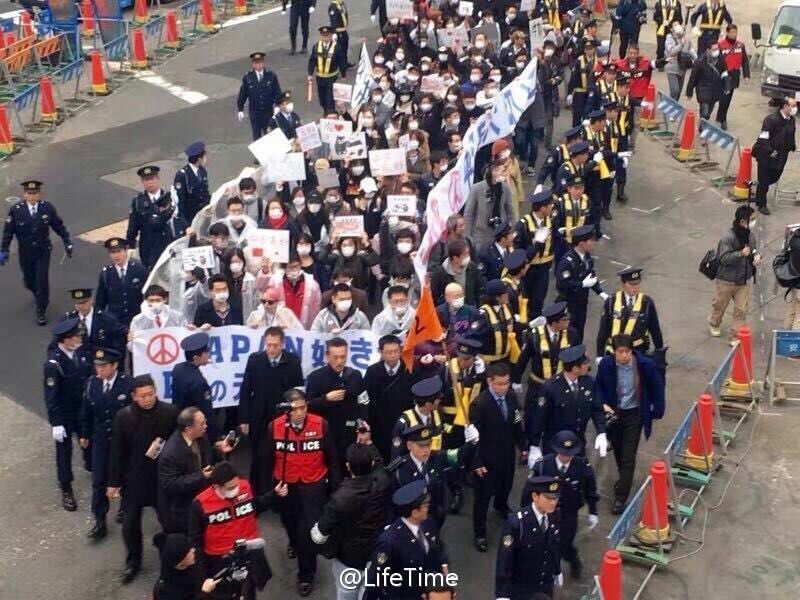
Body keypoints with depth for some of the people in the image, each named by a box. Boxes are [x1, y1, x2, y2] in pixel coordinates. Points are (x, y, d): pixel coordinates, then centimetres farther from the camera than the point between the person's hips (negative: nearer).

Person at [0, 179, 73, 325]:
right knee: (29, 281, 15)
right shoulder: (16, 210, -13)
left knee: (42, 281, -4)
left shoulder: (47, 208, -11)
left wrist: (67, 242, 2)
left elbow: (59, 226, 0)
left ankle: (41, 312, 12)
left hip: (43, 252, -1)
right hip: (25, 253, 1)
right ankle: (39, 295, 49)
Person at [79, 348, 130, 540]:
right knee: (98, 482, 2)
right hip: (100, 440, 3)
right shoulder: (92, 383, -7)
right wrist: (84, 435, 11)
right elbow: (86, 412, 5)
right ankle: (100, 522, 11)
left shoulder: (127, 384, -20)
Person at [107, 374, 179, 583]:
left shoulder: (170, 412, -13)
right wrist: (114, 482, -2)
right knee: (130, 522, 12)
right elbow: (117, 451, -5)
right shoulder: (123, 416, -12)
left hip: (163, 477, -1)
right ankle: (133, 561, 33)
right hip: (133, 478, 1)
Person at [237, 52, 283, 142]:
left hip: (269, 112, 0)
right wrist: (240, 110, 4)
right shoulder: (247, 78, -3)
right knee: (256, 136, 8)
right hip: (254, 113, 0)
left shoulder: (271, 76, -4)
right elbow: (242, 94, 3)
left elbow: (278, 93, -1)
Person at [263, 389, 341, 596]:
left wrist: (336, 485, -2)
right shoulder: (274, 427, -18)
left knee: (309, 528, -2)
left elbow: (332, 457, -7)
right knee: (289, 520, 26)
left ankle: (306, 574, 18)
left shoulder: (321, 425, -20)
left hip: (314, 484, -2)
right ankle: (294, 542, 60)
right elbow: (268, 459, -3)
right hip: (285, 484, 2)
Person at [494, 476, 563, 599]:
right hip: (519, 590, -5)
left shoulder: (555, 518, -10)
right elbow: (504, 559, -25)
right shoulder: (516, 523, -27)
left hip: (546, 587, 5)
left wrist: (557, 571, 19)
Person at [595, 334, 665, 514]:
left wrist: (657, 411, -4)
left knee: (628, 457, -4)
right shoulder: (606, 364, -16)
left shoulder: (645, 364, -21)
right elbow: (598, 386, 1)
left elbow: (657, 387, -6)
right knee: (617, 450, 21)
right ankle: (624, 478, 49)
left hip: (634, 414, -3)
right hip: (614, 412, 3)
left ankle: (620, 497, 4)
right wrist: (603, 404, -14)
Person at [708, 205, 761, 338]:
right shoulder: (728, 237, -23)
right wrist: (741, 254, -34)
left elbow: (754, 249, 13)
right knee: (720, 305, 17)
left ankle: (735, 334, 16)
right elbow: (723, 258, -23)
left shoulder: (750, 235, -3)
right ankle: (714, 324, 45)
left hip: (744, 280, 5)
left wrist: (757, 255, -10)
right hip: (727, 280, -4)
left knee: (741, 309, 4)